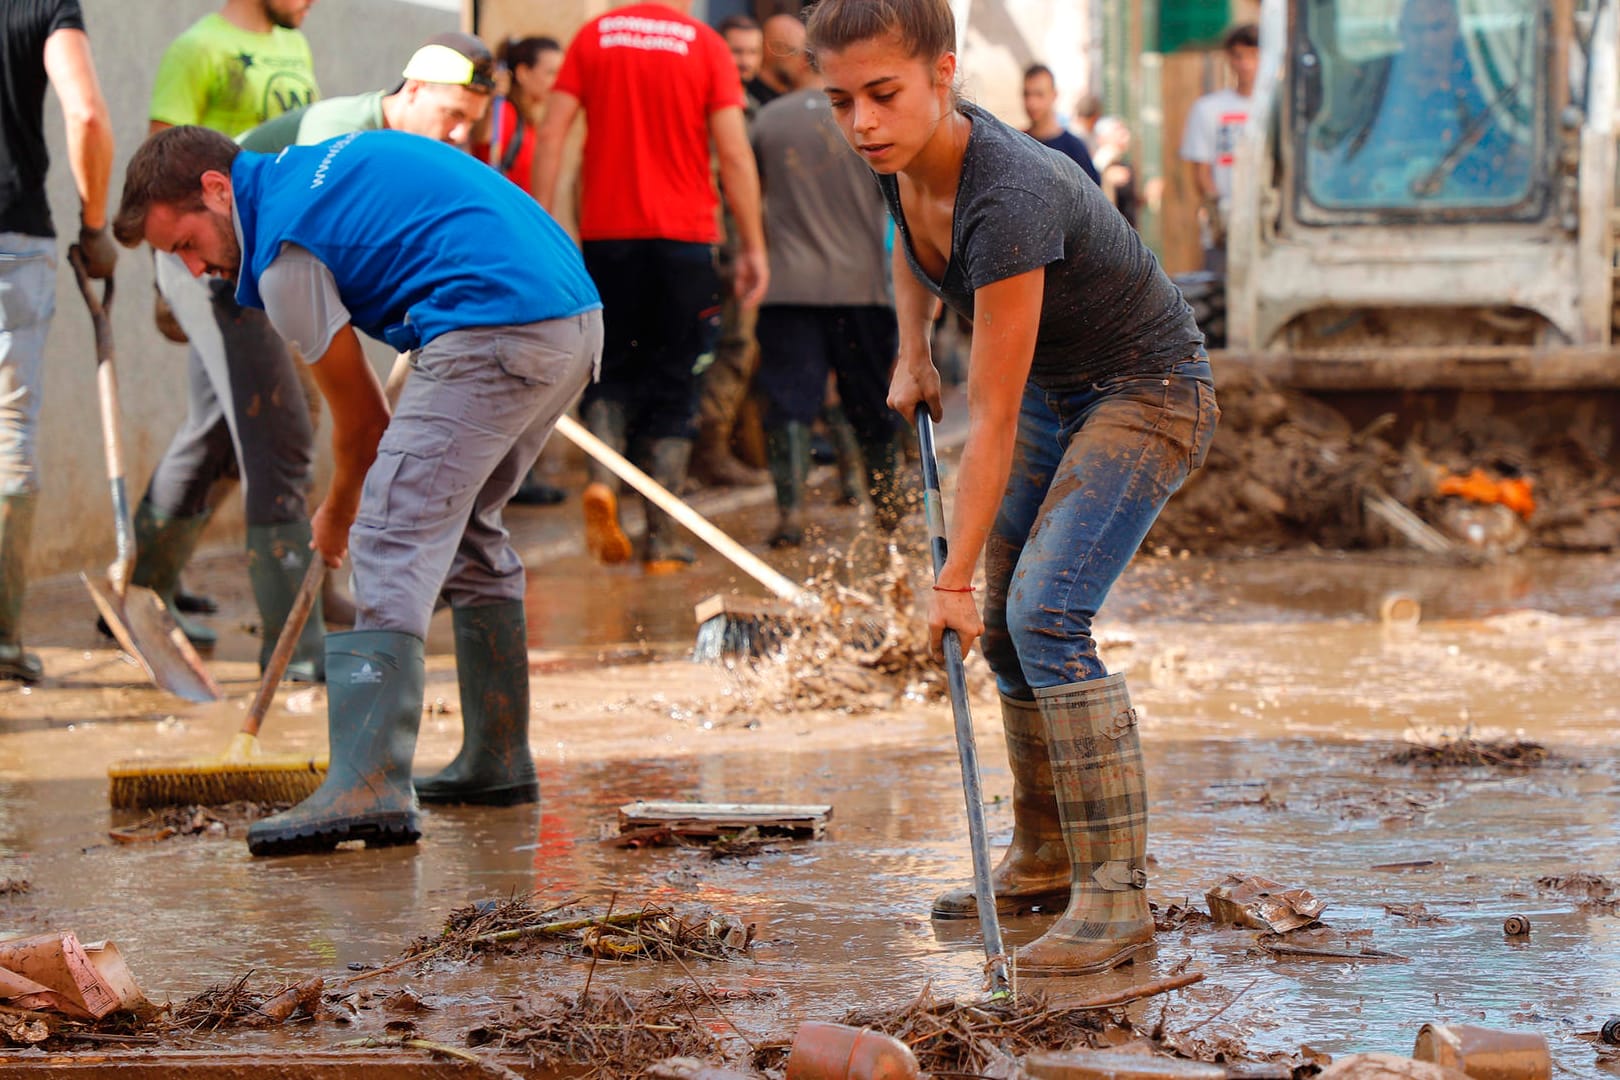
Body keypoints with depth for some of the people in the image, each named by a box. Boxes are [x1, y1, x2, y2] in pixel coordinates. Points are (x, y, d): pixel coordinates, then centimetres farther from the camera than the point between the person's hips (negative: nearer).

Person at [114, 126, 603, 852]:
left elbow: (361, 419, 4)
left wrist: (336, 518, 22)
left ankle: (369, 787, -26)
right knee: (469, 525, 23)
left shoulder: (284, 254, -3)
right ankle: (497, 762, 27)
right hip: (578, 316, 10)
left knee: (393, 546, -13)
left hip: (492, 336, -10)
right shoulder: (320, 161, 23)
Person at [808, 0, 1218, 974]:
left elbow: (993, 421, -30)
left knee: (1046, 614, -23)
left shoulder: (1007, 201, -36)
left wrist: (954, 578, -25)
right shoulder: (904, 157, -11)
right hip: (1057, 387, 9)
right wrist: (912, 355, 8)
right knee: (1006, 626, 12)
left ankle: (1118, 896, -23)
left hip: (1147, 393, -9)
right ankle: (1046, 859, 28)